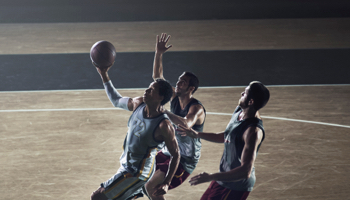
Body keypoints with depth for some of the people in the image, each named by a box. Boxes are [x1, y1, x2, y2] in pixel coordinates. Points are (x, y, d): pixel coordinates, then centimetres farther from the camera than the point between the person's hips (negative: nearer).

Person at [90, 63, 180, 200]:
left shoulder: (164, 126, -26)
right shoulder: (138, 104, -6)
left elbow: (175, 154, -16)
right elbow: (116, 101, 15)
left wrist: (166, 183, -21)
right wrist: (104, 76, 10)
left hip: (136, 173, -8)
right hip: (126, 166, 8)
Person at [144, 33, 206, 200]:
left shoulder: (196, 108, -23)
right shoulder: (175, 98, -1)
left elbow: (186, 124, -45)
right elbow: (157, 77, -1)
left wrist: (163, 111, -48)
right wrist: (159, 54, -13)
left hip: (184, 161, -8)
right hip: (168, 153, 8)